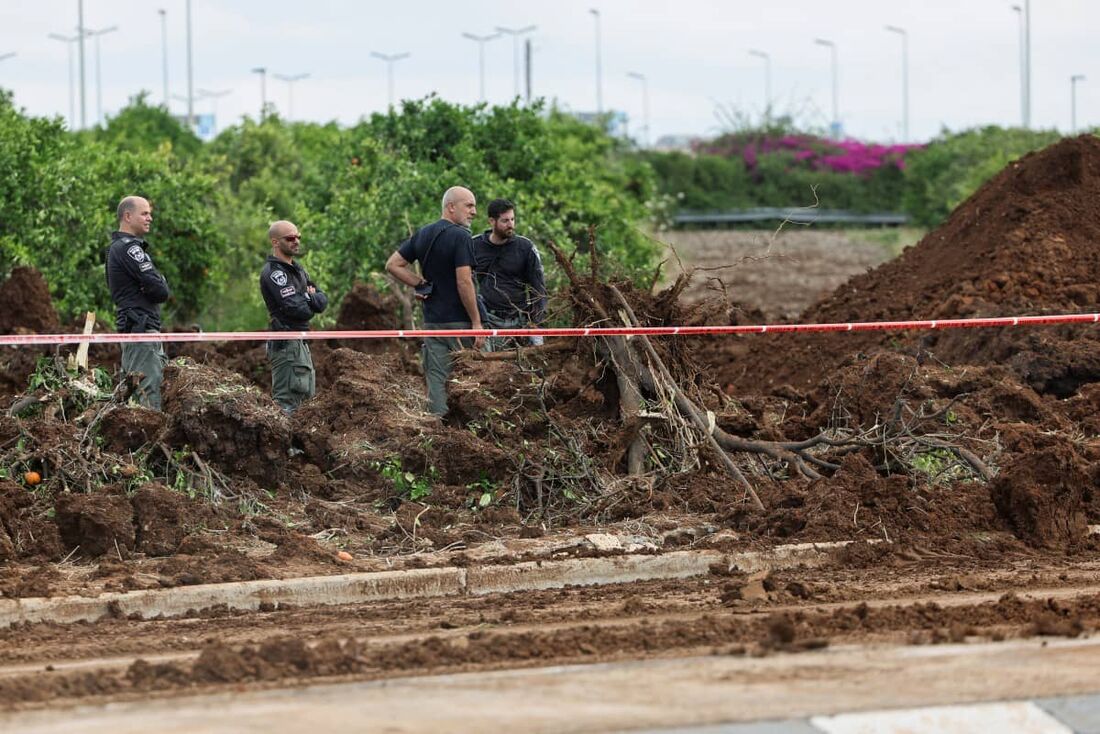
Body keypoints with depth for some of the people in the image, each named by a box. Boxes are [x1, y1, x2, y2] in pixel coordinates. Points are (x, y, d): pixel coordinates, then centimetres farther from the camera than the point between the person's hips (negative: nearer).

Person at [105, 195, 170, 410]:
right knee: (148, 390, -14)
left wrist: (159, 284, -2)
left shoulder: (116, 247, 20)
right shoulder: (129, 248, -13)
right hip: (141, 327, -11)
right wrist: (163, 286, 3)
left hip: (129, 326, 11)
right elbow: (160, 291, -18)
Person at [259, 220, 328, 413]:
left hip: (300, 342, 10)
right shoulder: (273, 272, -13)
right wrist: (311, 301, -1)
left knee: (305, 394, 16)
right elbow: (297, 309, -22)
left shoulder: (297, 270, 18)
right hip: (286, 344, -10)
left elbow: (322, 301, 11)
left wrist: (308, 298, -10)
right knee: (287, 400, -14)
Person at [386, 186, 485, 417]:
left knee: (436, 380, 5)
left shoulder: (422, 235, 11)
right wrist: (477, 322, -15)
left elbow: (393, 265, 15)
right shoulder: (460, 236, -13)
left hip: (431, 320, 7)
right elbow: (464, 282, -18)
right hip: (459, 320, -7)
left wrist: (421, 284, 11)